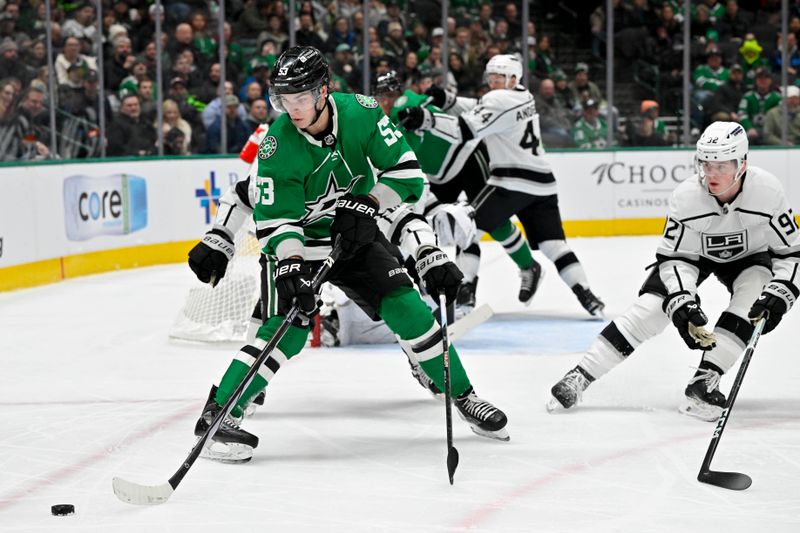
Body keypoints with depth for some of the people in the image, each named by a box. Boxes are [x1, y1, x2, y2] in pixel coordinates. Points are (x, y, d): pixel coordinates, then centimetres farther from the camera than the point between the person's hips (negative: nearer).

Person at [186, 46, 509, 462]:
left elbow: (407, 174, -12)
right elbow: (274, 220, -23)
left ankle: (463, 397, 11)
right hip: (294, 241, -3)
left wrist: (365, 206, -22)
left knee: (408, 310, -5)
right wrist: (291, 270, -36)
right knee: (290, 327, -21)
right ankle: (218, 415, -16)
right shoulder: (278, 145, -24)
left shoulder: (362, 113, -17)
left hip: (355, 235, 3)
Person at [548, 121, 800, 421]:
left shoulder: (767, 191, -31)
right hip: (693, 253, -1)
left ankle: (704, 382, -24)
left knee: (751, 307, -28)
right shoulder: (685, 196, -30)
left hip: (749, 255, 1)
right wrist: (682, 303, -36)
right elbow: (672, 258, -23)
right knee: (652, 306, -17)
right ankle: (581, 376, -16)